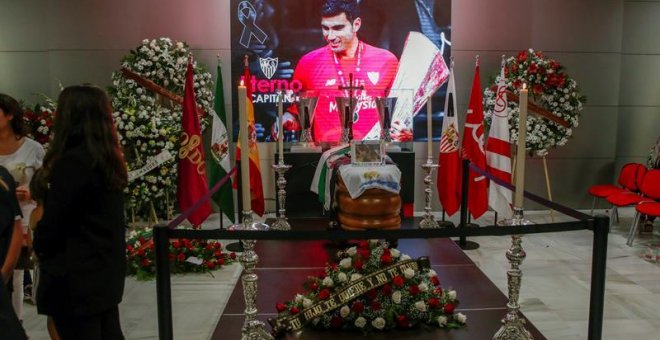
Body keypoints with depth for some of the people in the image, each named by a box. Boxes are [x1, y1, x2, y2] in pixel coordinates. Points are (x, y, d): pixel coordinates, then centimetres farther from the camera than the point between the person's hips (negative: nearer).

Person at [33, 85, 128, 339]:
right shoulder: (109, 158, 6)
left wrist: (39, 246, 5)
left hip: (75, 278, -8)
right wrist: (42, 194, 24)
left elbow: (54, 220, -16)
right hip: (106, 271, 9)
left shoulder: (71, 161, -21)